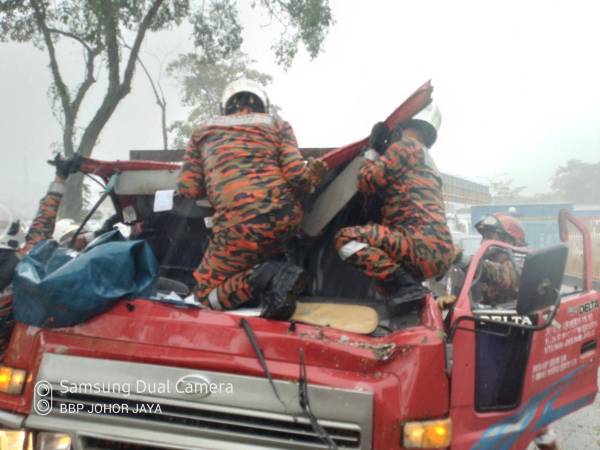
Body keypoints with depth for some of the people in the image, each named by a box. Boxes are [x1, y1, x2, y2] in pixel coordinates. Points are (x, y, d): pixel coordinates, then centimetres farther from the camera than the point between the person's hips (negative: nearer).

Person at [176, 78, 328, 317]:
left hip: (241, 225, -3)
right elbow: (296, 176, 2)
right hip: (286, 217, 4)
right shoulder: (277, 125, 17)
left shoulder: (203, 132, 19)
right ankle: (279, 276, 7)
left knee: (206, 294, 12)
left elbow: (188, 189, 9)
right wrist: (313, 177, 25)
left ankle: (258, 279, -15)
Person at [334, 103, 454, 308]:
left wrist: (374, 150, 14)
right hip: (441, 252, 10)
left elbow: (367, 181, -3)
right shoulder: (428, 162, 30)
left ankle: (403, 287, -22)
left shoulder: (407, 145, 2)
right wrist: (382, 151, 32)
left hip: (422, 244, -10)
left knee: (346, 237, -14)